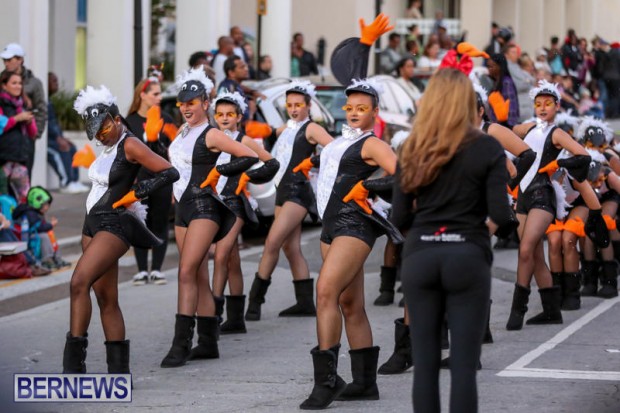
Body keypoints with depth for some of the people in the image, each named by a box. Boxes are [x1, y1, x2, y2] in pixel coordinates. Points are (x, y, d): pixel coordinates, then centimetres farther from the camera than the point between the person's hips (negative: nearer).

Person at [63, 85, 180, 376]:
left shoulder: (130, 145, -10)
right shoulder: (109, 147, 14)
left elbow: (170, 173, -16)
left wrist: (137, 193, -14)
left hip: (114, 226, -9)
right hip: (93, 224, 9)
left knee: (79, 282, -22)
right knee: (106, 298, 6)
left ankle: (73, 365, -23)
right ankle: (119, 371, 8)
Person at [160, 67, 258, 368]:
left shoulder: (211, 135, -9)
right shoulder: (183, 132, 14)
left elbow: (250, 157, -13)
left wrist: (219, 171, -16)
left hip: (204, 207, -8)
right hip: (183, 208, 8)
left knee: (187, 273, -15)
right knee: (199, 277, 9)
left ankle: (181, 344, -18)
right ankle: (208, 343, 13)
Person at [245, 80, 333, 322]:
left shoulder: (311, 129, -5)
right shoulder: (286, 128, 18)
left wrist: (313, 161, -21)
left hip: (297, 191, -9)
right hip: (283, 190, 9)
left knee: (272, 243, -13)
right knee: (291, 247, 7)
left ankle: (255, 299, -10)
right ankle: (305, 302, 11)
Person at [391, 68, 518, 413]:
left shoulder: (413, 149, 7)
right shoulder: (487, 148, -2)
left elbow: (399, 218, 5)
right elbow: (500, 214, -9)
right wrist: (513, 221, 14)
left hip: (420, 258, 3)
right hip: (467, 258, -3)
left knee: (425, 361, 6)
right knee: (464, 364, -3)